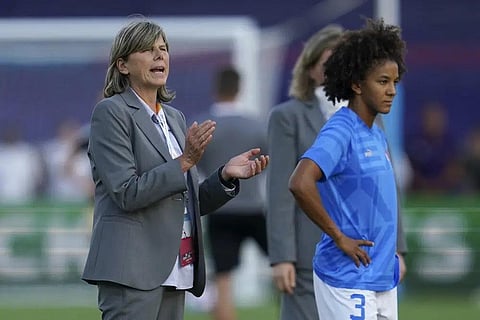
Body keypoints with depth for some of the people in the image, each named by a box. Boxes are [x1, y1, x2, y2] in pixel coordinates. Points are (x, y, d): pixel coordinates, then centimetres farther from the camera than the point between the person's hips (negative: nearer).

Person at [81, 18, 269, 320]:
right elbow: (126, 193, -13)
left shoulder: (175, 117, 18)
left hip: (174, 269, 8)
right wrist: (185, 161, -17)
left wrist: (226, 175, 1)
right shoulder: (111, 113, -4)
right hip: (131, 267, -8)